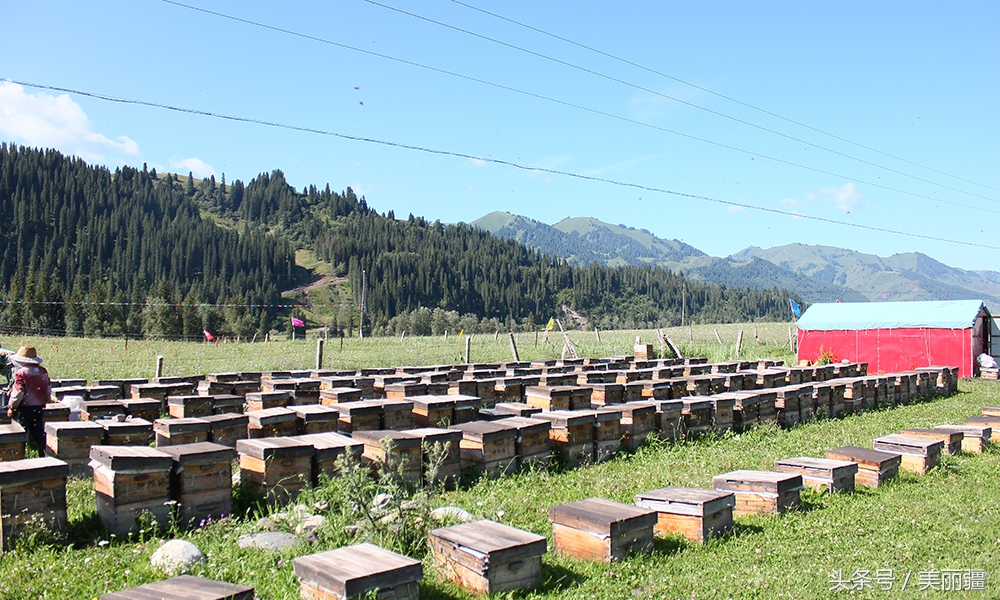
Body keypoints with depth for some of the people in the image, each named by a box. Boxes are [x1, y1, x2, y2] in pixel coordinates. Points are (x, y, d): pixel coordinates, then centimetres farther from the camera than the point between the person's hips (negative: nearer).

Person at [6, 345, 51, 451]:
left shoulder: (21, 372, -14)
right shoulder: (43, 371, 5)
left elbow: (18, 393, -15)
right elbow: (49, 390, 11)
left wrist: (11, 407, -4)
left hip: (25, 408, -6)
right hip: (39, 408, 6)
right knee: (39, 434, 13)